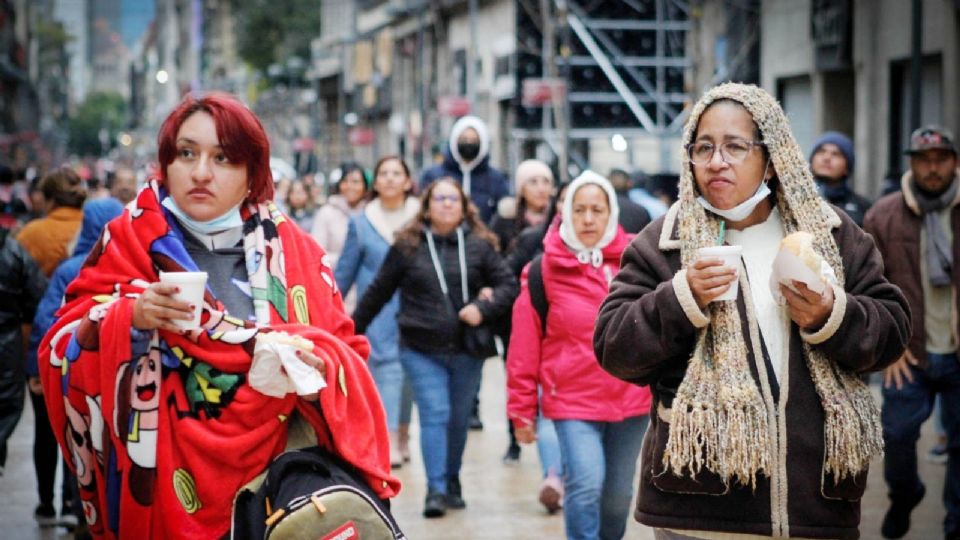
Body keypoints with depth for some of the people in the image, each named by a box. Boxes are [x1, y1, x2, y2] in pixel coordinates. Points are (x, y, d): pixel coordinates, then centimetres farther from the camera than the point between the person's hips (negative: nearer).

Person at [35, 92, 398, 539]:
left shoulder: (294, 251, 8)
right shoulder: (130, 241, 4)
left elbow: (349, 354, 8)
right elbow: (63, 350, 0)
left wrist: (318, 369, -13)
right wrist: (130, 316, -17)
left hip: (281, 476, 2)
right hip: (168, 485, -1)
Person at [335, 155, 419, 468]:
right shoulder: (361, 223, 6)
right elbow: (345, 270, 11)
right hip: (377, 310, -1)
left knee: (408, 372, 9)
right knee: (387, 367, -13)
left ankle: (402, 436, 24)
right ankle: (389, 443, -18)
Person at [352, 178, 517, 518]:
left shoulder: (480, 245, 3)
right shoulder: (407, 246, 2)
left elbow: (508, 285, 3)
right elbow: (378, 292, 8)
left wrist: (483, 308, -14)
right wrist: (353, 331, 12)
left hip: (467, 349, 2)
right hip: (421, 350, -2)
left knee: (459, 419, 9)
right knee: (434, 415, -10)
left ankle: (452, 482, 26)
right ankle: (435, 490, -9)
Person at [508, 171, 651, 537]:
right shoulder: (545, 269, -4)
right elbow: (525, 346, -2)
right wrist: (522, 409, -1)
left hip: (632, 397, 3)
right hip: (573, 400, -3)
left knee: (618, 494, 13)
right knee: (586, 485, -18)